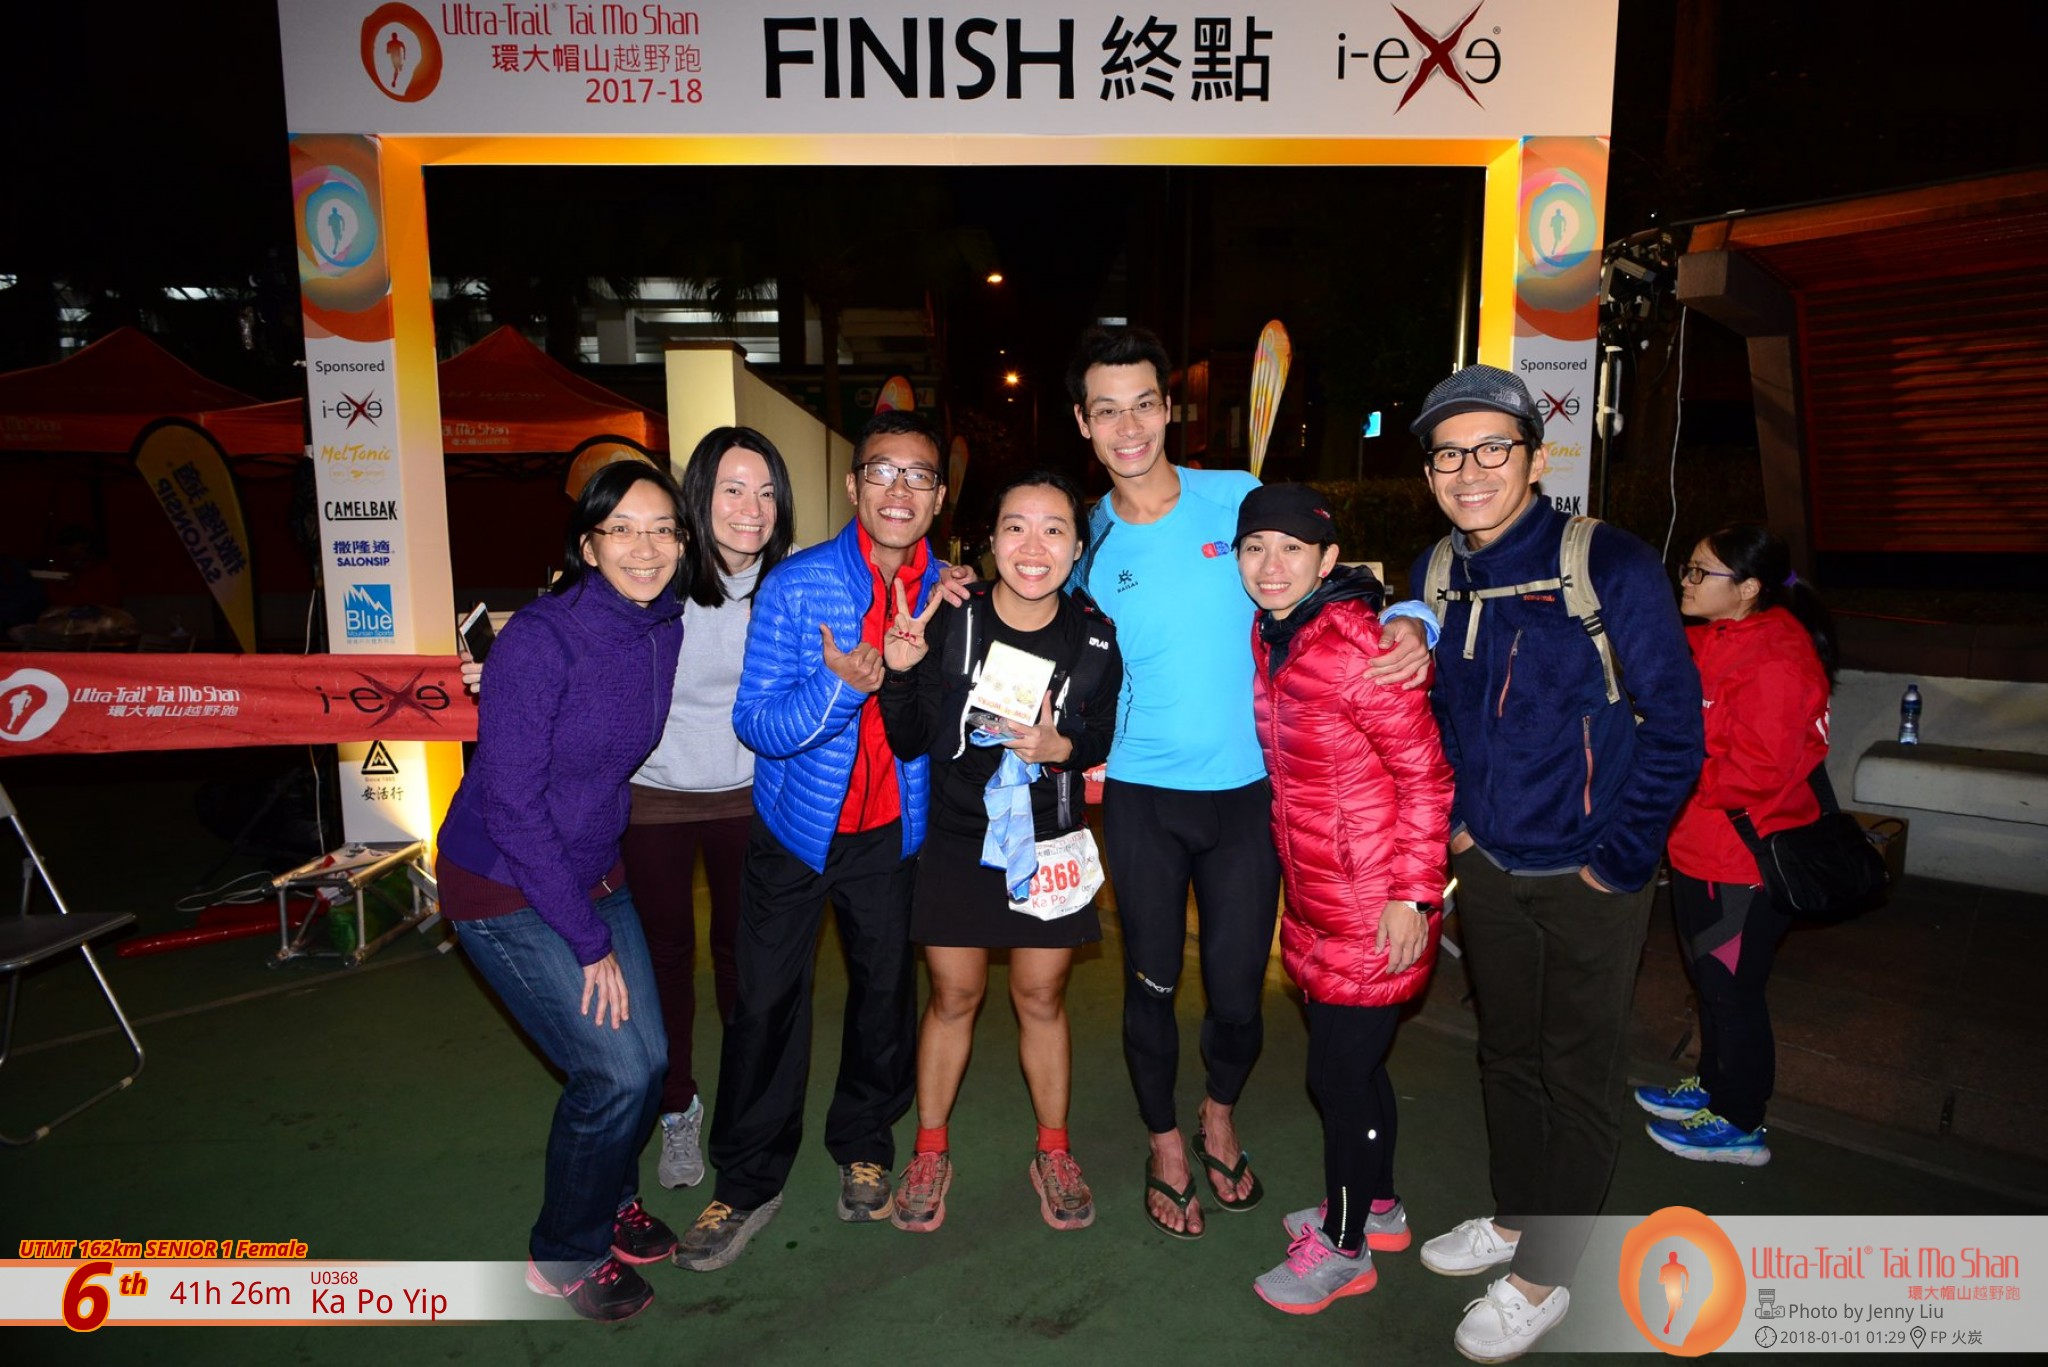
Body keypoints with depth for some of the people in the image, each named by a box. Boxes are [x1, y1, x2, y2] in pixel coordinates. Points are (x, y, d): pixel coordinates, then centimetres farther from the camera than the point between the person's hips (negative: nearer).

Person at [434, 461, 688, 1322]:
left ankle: (611, 1201, 35)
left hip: (592, 873, 6)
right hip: (504, 885, -6)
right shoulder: (540, 638, -24)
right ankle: (564, 1253, 19)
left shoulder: (668, 630, -6)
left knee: (649, 1058, 4)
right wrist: (590, 941, -18)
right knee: (614, 1071, -8)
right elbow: (511, 805, -22)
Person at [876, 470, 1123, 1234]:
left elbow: (1105, 738, 3)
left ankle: (1053, 1153, 35)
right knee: (953, 997, 12)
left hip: (1048, 846, 1)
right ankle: (929, 1153, 33)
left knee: (1041, 998, 13)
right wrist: (900, 676, -25)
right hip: (957, 842, -1)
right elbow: (910, 744, -7)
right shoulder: (947, 623, -13)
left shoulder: (1095, 640, -10)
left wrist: (1062, 746, -18)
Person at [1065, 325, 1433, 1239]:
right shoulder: (1089, 545, 1)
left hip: (1246, 793, 0)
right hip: (1141, 799, 1)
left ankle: (1219, 1121, 41)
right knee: (1151, 984, 11)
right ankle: (1166, 1147, 37)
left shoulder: (1242, 500, -4)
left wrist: (1406, 623, -16)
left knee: (1238, 987, 8)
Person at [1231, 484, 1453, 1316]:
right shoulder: (1270, 637, 4)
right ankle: (1377, 1208, 43)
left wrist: (1411, 895, -17)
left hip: (1374, 907, -8)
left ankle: (1344, 1249, 26)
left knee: (1337, 1072, 5)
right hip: (1315, 897, 8)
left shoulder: (1358, 645, -21)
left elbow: (1425, 774, -17)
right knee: (1356, 1059, 22)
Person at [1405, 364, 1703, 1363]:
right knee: (1507, 1052, 20)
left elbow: (1674, 725, -15)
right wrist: (1456, 821, 8)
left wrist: (1617, 862, -14)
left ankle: (1544, 1276, 27)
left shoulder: (1610, 566, -17)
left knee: (1579, 1075, 9)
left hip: (1589, 879, -5)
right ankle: (1512, 1216, 41)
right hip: (1488, 868, 5)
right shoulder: (1437, 577, 0)